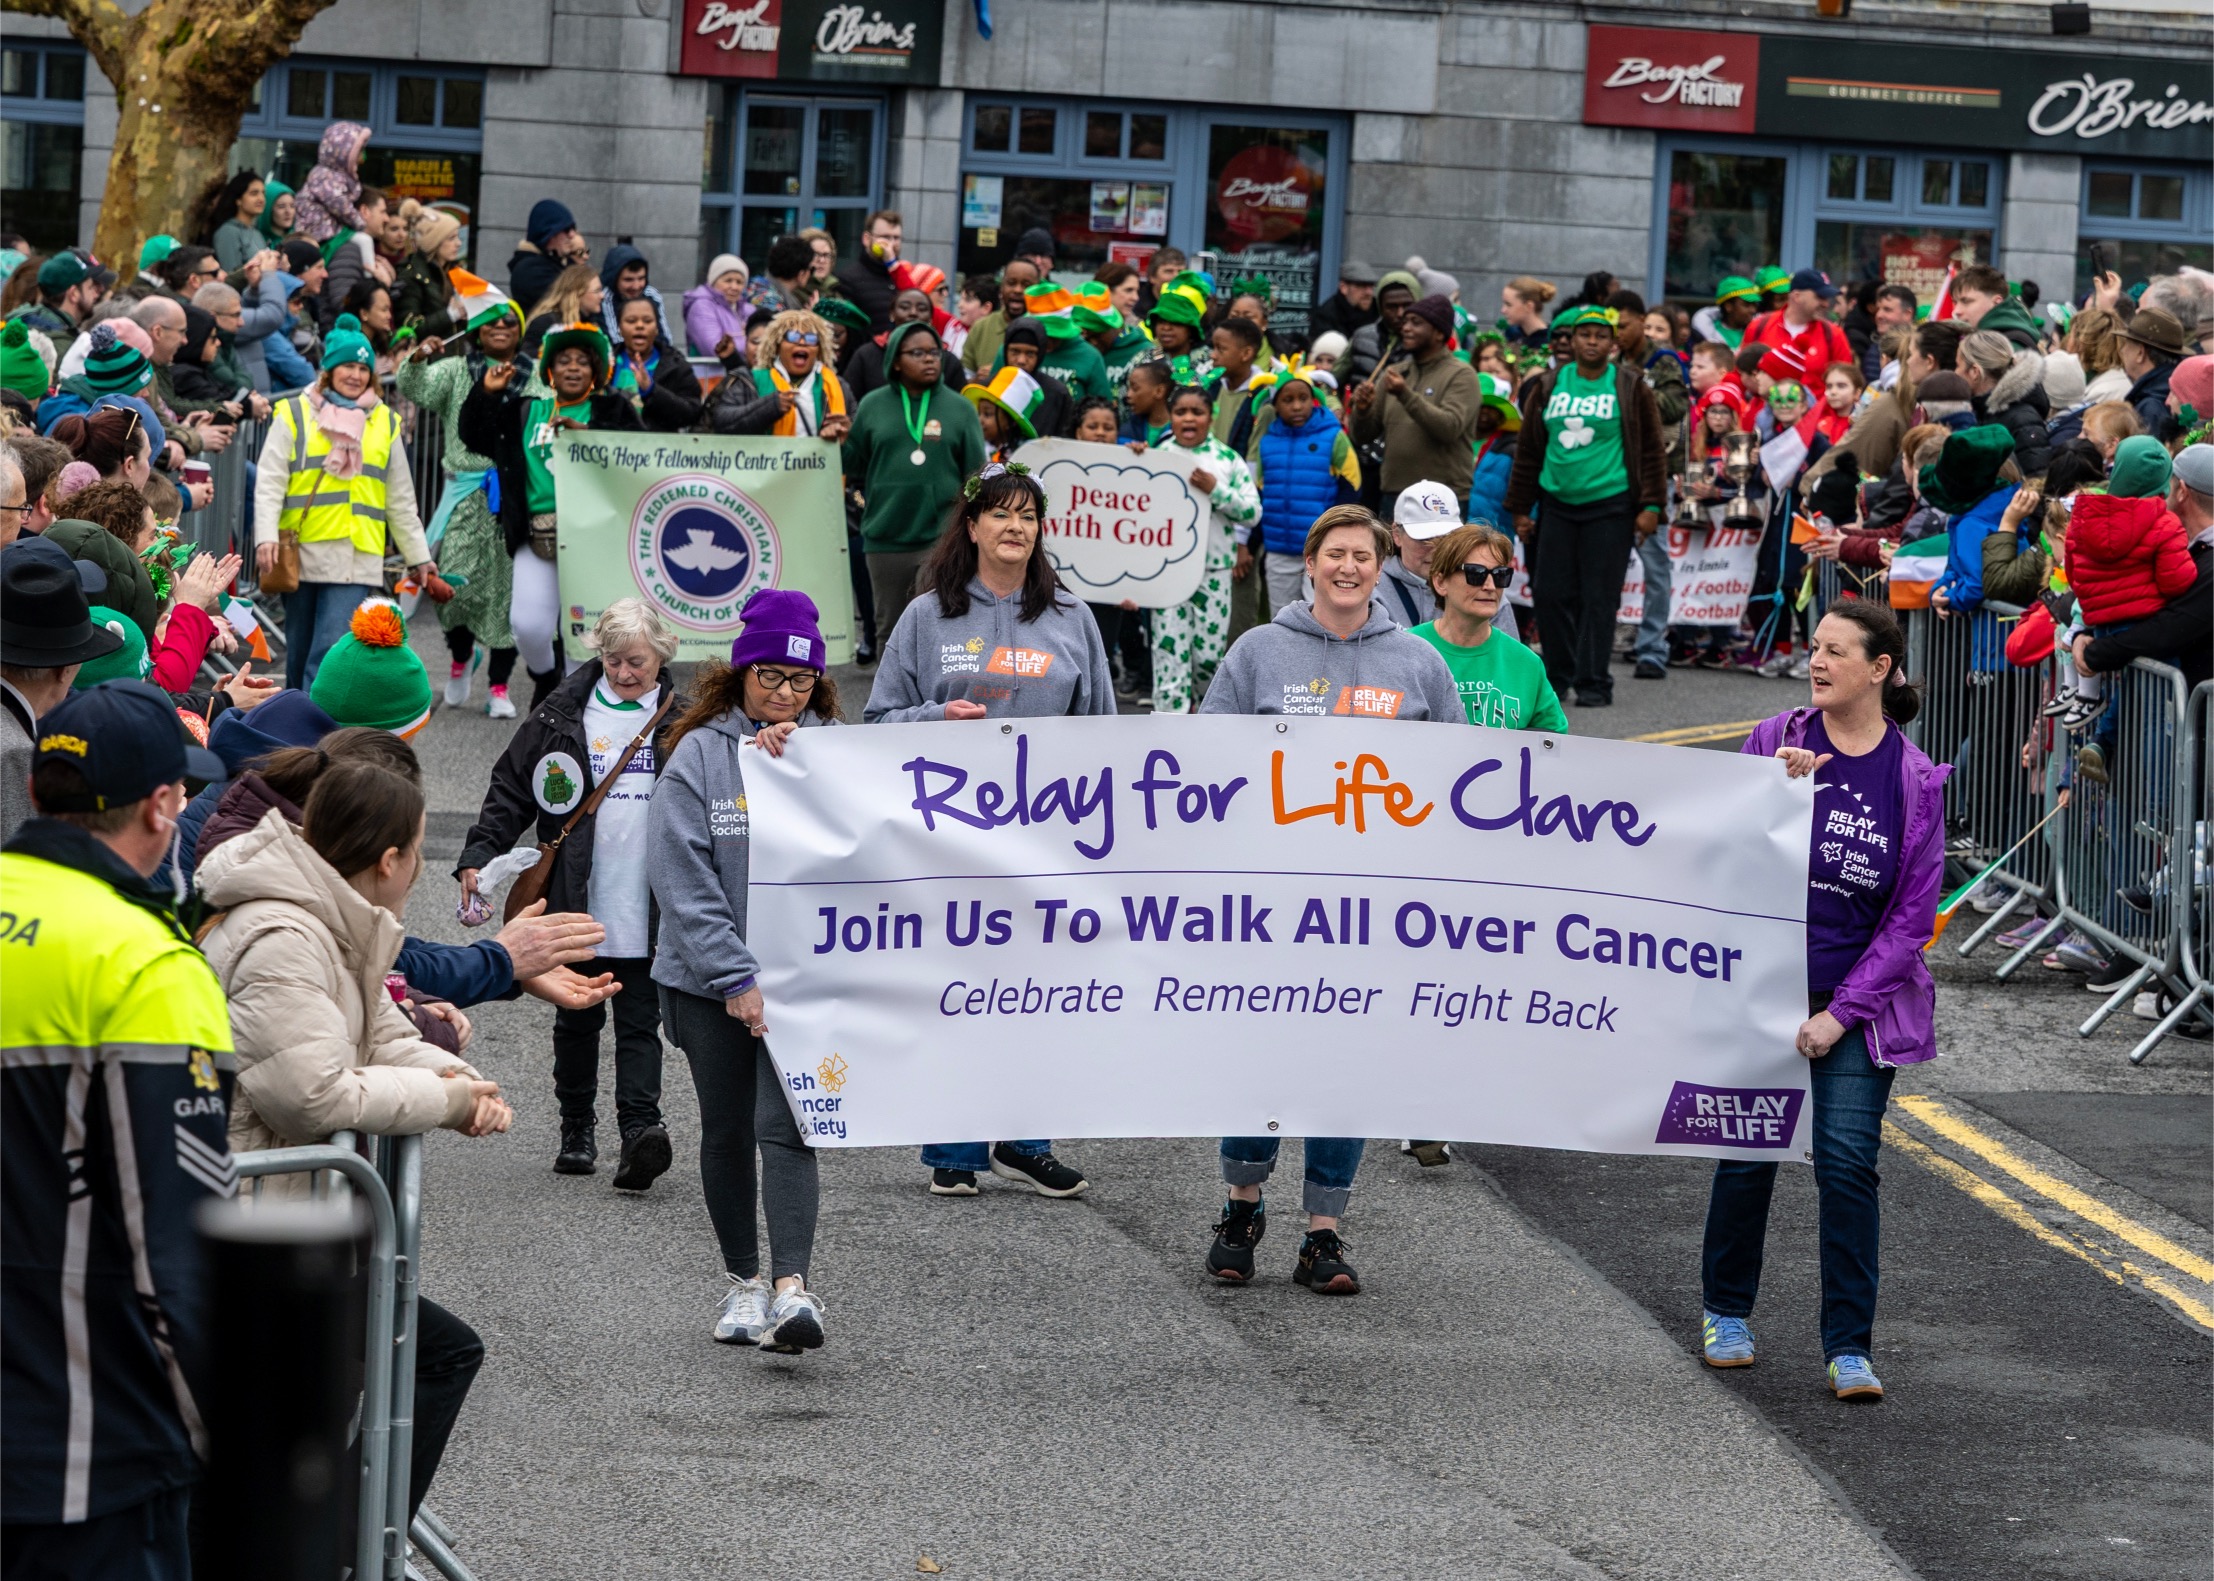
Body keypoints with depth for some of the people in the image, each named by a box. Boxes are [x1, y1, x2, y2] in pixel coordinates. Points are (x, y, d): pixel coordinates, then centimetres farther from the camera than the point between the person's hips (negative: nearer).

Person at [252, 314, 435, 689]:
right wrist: (266, 537, -14)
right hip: (301, 555, 0)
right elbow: (269, 482, 0)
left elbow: (401, 500, 22)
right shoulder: (295, 415, 7)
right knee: (300, 654, 7)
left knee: (331, 655, -14)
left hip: (356, 558, 0)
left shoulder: (384, 423, 16)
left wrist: (419, 556, 21)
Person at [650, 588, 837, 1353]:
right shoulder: (698, 754, -3)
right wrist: (736, 977, -13)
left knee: (784, 1128, -12)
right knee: (727, 1132, 11)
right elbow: (681, 877, -8)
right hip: (710, 976, 1)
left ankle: (791, 1287, -20)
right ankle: (744, 1281, 24)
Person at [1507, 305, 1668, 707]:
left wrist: (1651, 506, -5)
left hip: (1610, 507, -3)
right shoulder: (1548, 387, 9)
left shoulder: (1631, 389, 1)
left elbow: (1651, 450, 2)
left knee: (1599, 597, -5)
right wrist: (1520, 508, 11)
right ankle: (1557, 677, 13)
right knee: (1553, 594, 2)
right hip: (1558, 504, 3)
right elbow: (1528, 450, 13)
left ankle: (1593, 682, -2)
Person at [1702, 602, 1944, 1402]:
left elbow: (1912, 915, -1)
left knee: (1848, 1159, -8)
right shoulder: (1775, 741, 0)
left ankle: (1849, 1347, -2)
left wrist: (1842, 1013, -7)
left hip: (1861, 998, -1)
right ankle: (1727, 1312, 27)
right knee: (1749, 1154, 5)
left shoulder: (1916, 780, -1)